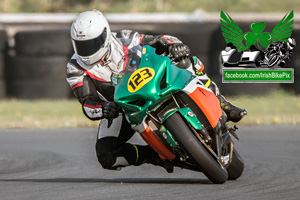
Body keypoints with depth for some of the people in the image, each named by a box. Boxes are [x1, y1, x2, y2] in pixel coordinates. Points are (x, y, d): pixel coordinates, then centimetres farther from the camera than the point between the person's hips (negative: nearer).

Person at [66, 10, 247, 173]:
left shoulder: (125, 40, -14)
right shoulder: (76, 69, -18)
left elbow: (160, 41, -6)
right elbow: (88, 104, -25)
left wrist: (174, 45, -31)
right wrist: (103, 110, -49)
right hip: (119, 110, 0)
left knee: (185, 60, -20)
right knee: (106, 157, -25)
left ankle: (220, 105, -9)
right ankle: (155, 155, -6)